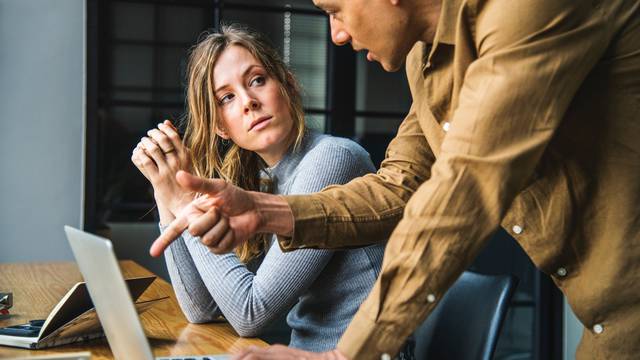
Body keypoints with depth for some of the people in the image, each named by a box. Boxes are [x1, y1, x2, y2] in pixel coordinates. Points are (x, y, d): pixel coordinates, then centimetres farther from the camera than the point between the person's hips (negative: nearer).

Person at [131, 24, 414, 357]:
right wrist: (167, 197, -2)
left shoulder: (332, 158, -15)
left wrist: (187, 202, -12)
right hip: (304, 349, 6)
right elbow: (202, 309, 3)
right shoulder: (255, 182, 6)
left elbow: (250, 315, -15)